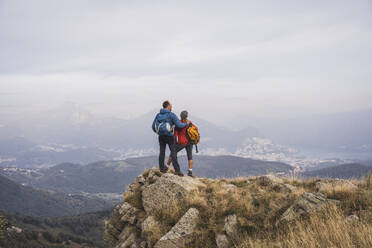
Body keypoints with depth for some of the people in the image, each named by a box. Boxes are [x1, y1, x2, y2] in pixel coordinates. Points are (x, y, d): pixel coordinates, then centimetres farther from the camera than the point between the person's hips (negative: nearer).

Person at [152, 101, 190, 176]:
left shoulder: (158, 115, 7)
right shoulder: (171, 115, -10)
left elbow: (153, 127, 12)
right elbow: (179, 125, -13)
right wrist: (186, 123, 6)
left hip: (161, 136, 5)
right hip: (169, 136, -5)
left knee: (162, 152, 13)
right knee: (173, 153, -2)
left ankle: (162, 168, 18)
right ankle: (177, 170, -4)